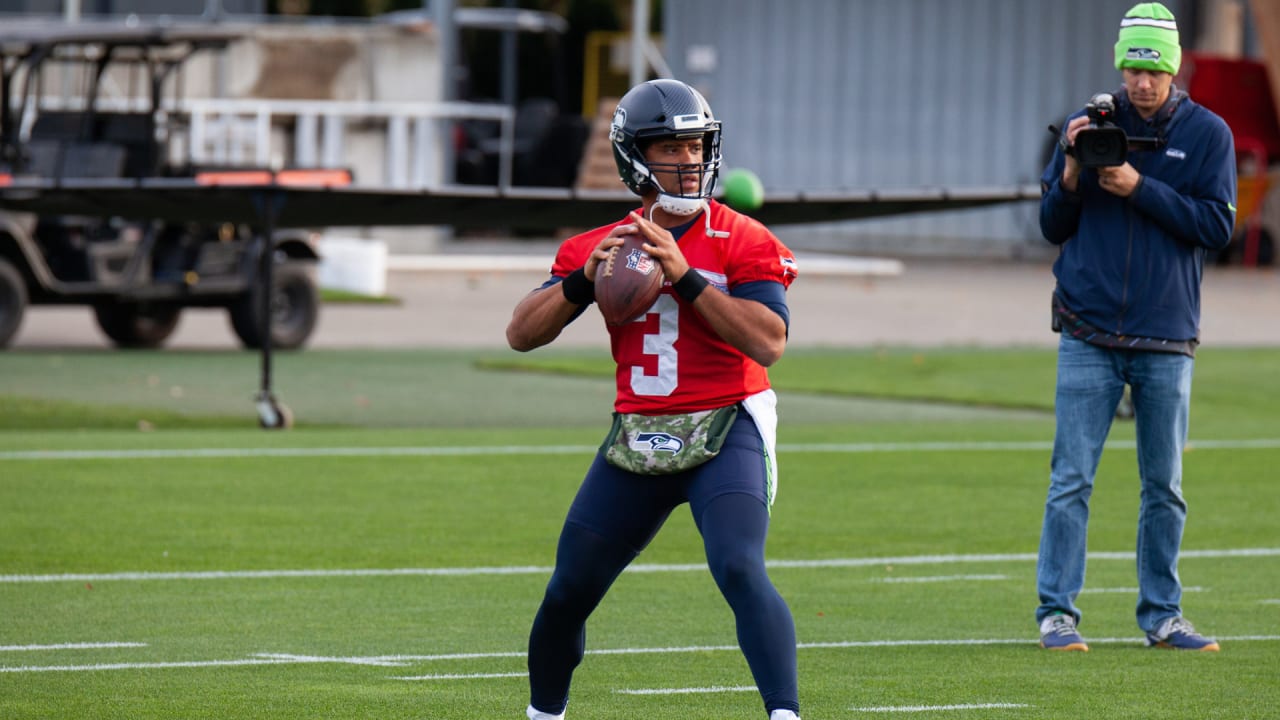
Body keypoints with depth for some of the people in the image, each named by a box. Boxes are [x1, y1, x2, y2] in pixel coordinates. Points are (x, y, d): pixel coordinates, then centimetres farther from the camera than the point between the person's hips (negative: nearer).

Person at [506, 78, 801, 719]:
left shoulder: (744, 243, -5)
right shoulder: (601, 248, 6)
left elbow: (769, 341, -19)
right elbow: (521, 334, 3)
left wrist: (684, 275, -23)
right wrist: (585, 280, -14)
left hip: (724, 432, -4)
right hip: (636, 437, 4)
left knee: (740, 571, -26)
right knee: (568, 592, 10)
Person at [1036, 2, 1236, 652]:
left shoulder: (1207, 134, 3)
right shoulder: (1089, 124, 5)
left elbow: (1217, 227, -5)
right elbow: (1052, 227, 9)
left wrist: (1140, 190, -13)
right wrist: (1072, 175, -10)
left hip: (1167, 339, 0)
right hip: (1089, 336, 0)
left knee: (1164, 486, 6)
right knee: (1071, 480, -4)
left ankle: (1161, 615, 14)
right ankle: (1057, 612, -2)